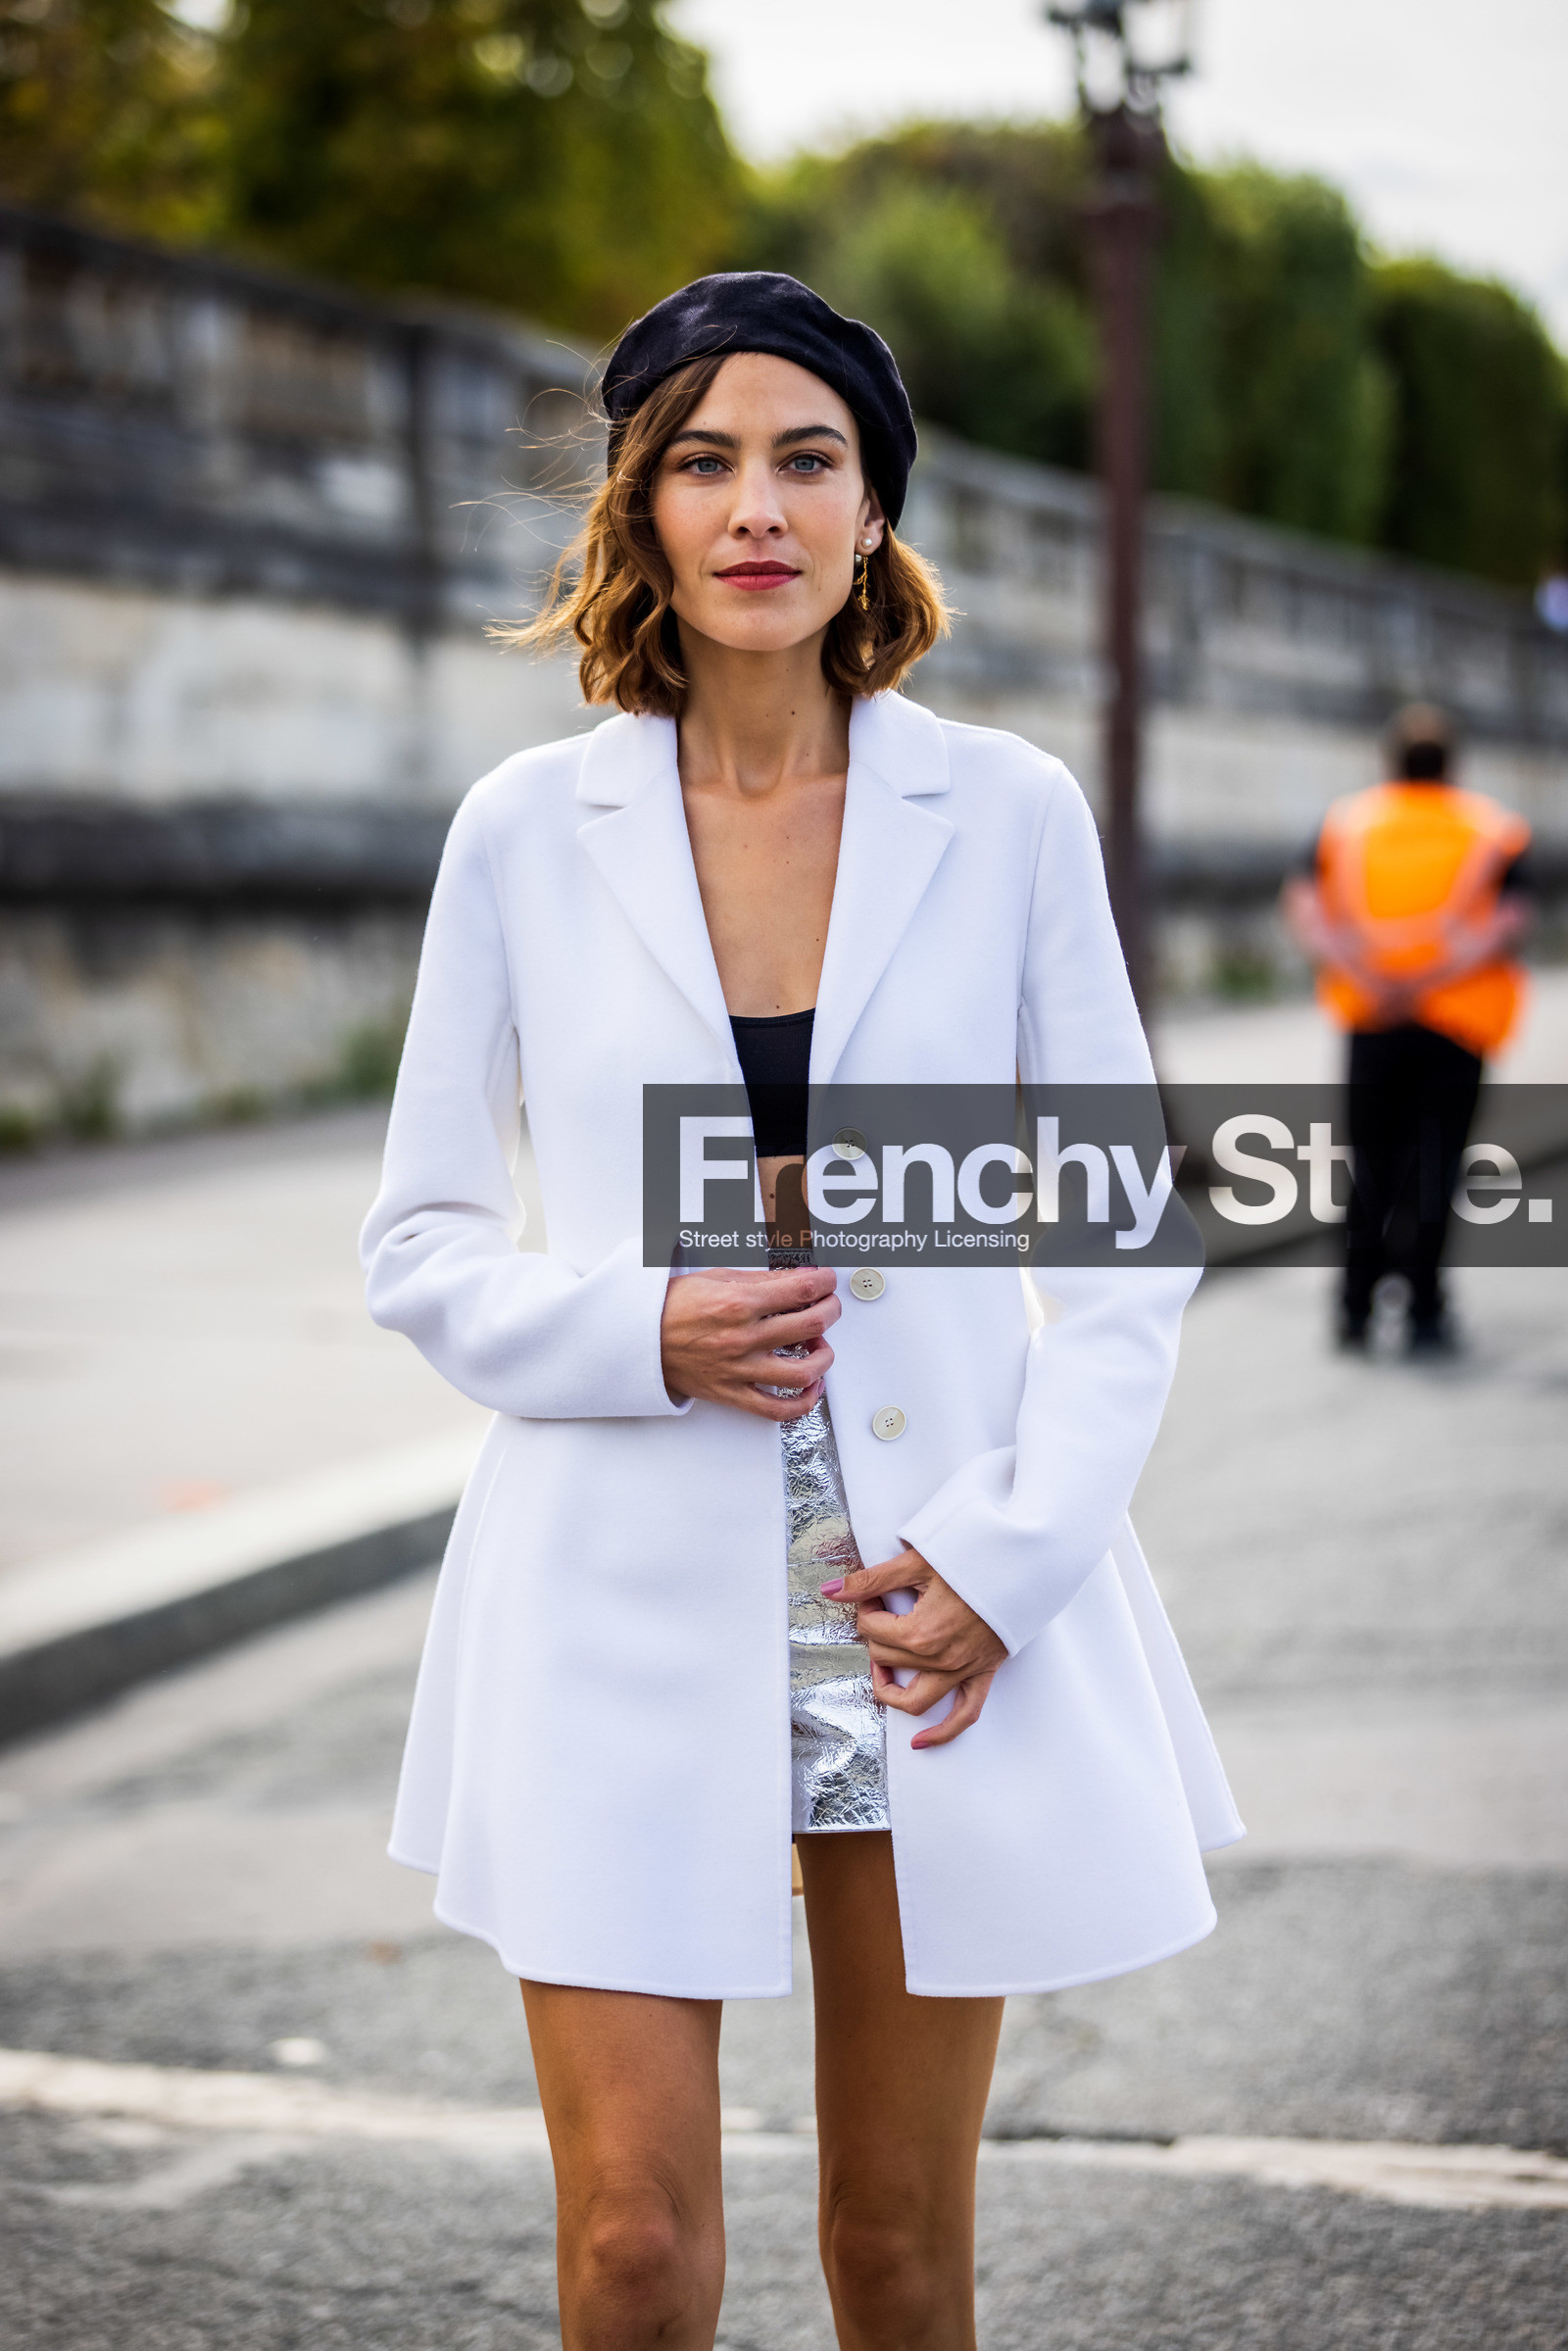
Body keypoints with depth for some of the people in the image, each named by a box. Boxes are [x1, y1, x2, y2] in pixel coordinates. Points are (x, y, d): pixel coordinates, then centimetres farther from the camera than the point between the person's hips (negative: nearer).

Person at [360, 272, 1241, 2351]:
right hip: (629, 1608, -1)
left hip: (937, 1607, 1)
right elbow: (423, 1245, 5)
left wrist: (1013, 1551, -7)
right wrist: (644, 1331, -13)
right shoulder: (528, 828, 0)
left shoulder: (1007, 813, 1)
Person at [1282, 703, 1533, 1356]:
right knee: (1434, 1161, 2)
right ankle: (1424, 1313, -4)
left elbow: (1303, 908, -6)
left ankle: (1356, 1307, 8)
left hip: (1372, 1017, 1)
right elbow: (1509, 920, -10)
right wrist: (1434, 976, -17)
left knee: (1372, 1161, 12)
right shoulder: (1494, 829, 5)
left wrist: (1367, 978, -14)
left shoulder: (1346, 821, 8)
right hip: (1457, 1024, -1)